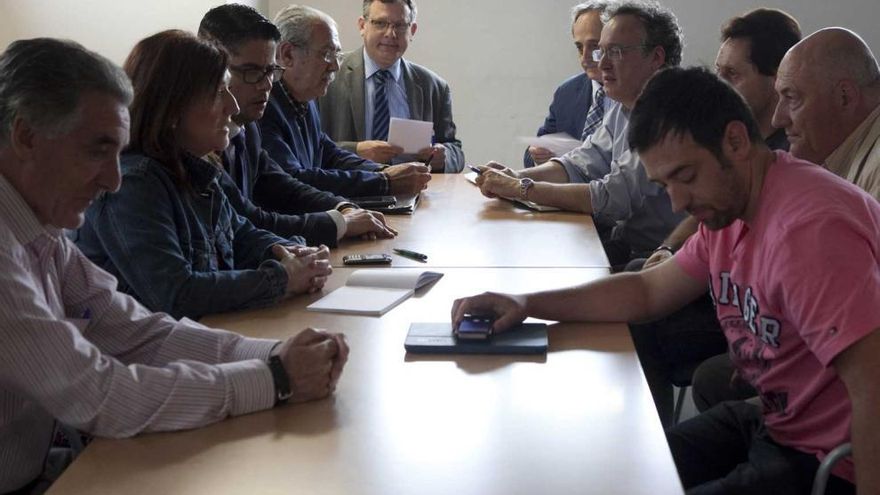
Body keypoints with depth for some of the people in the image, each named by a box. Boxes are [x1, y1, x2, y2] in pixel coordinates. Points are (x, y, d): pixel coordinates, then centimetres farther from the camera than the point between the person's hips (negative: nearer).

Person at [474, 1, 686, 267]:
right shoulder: (623, 108, 10)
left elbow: (612, 198, -26)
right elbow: (581, 164, 12)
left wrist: (521, 188, -20)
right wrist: (518, 176, -7)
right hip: (624, 240, 8)